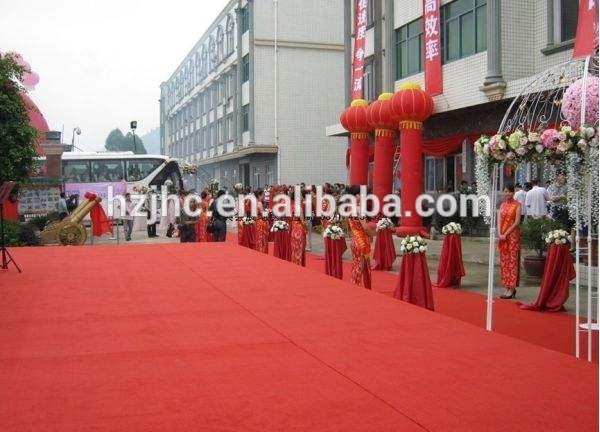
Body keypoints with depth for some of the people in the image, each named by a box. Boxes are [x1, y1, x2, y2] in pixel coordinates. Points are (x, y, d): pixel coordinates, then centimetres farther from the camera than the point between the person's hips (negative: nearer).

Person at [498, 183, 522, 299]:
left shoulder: (517, 205, -3)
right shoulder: (502, 205, 13)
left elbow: (517, 222, -10)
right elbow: (499, 221, 6)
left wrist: (506, 234, -13)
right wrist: (499, 234, -9)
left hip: (513, 235, -6)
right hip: (502, 235, 6)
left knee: (512, 260, -5)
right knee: (504, 261, 6)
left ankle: (512, 288, -4)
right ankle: (507, 288, 11)